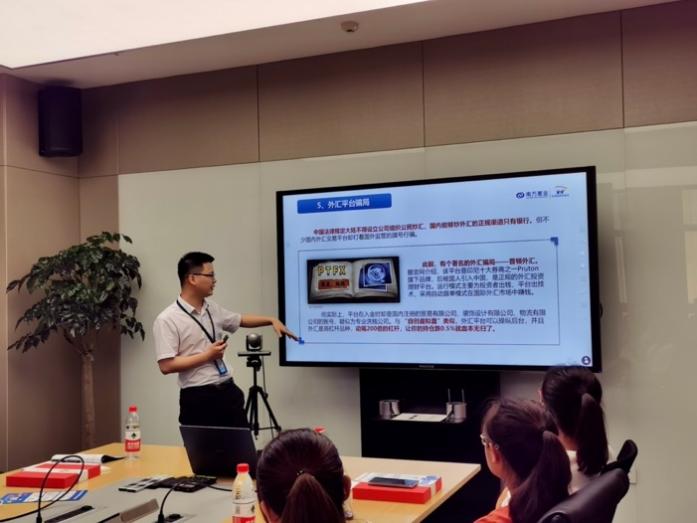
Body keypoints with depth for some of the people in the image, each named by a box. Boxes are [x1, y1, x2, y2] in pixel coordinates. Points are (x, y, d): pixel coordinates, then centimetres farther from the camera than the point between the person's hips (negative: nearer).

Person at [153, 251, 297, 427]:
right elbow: (166, 366, -18)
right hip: (198, 398, -7)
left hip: (228, 390, 7)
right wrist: (207, 356, -16)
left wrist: (271, 320, 21)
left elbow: (240, 320, 28)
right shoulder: (167, 320, -13)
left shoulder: (212, 308, 10)